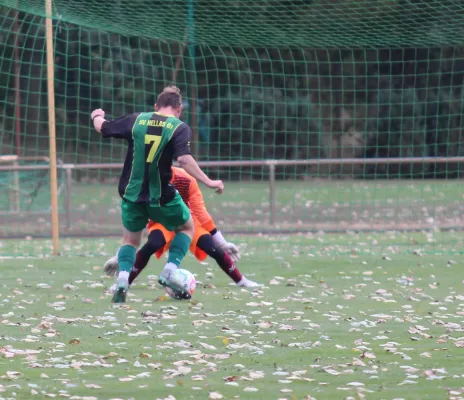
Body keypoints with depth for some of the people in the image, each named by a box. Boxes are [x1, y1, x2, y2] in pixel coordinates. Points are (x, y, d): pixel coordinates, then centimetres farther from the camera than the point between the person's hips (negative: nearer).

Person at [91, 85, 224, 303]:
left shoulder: (136, 120, 3)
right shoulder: (180, 127, -7)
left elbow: (102, 128, 13)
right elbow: (184, 159, -22)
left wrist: (97, 116, 35)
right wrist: (208, 182, -18)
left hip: (131, 193, 3)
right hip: (161, 196, -3)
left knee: (130, 239, 20)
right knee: (186, 227, 23)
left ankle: (122, 277, -7)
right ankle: (170, 271, 3)